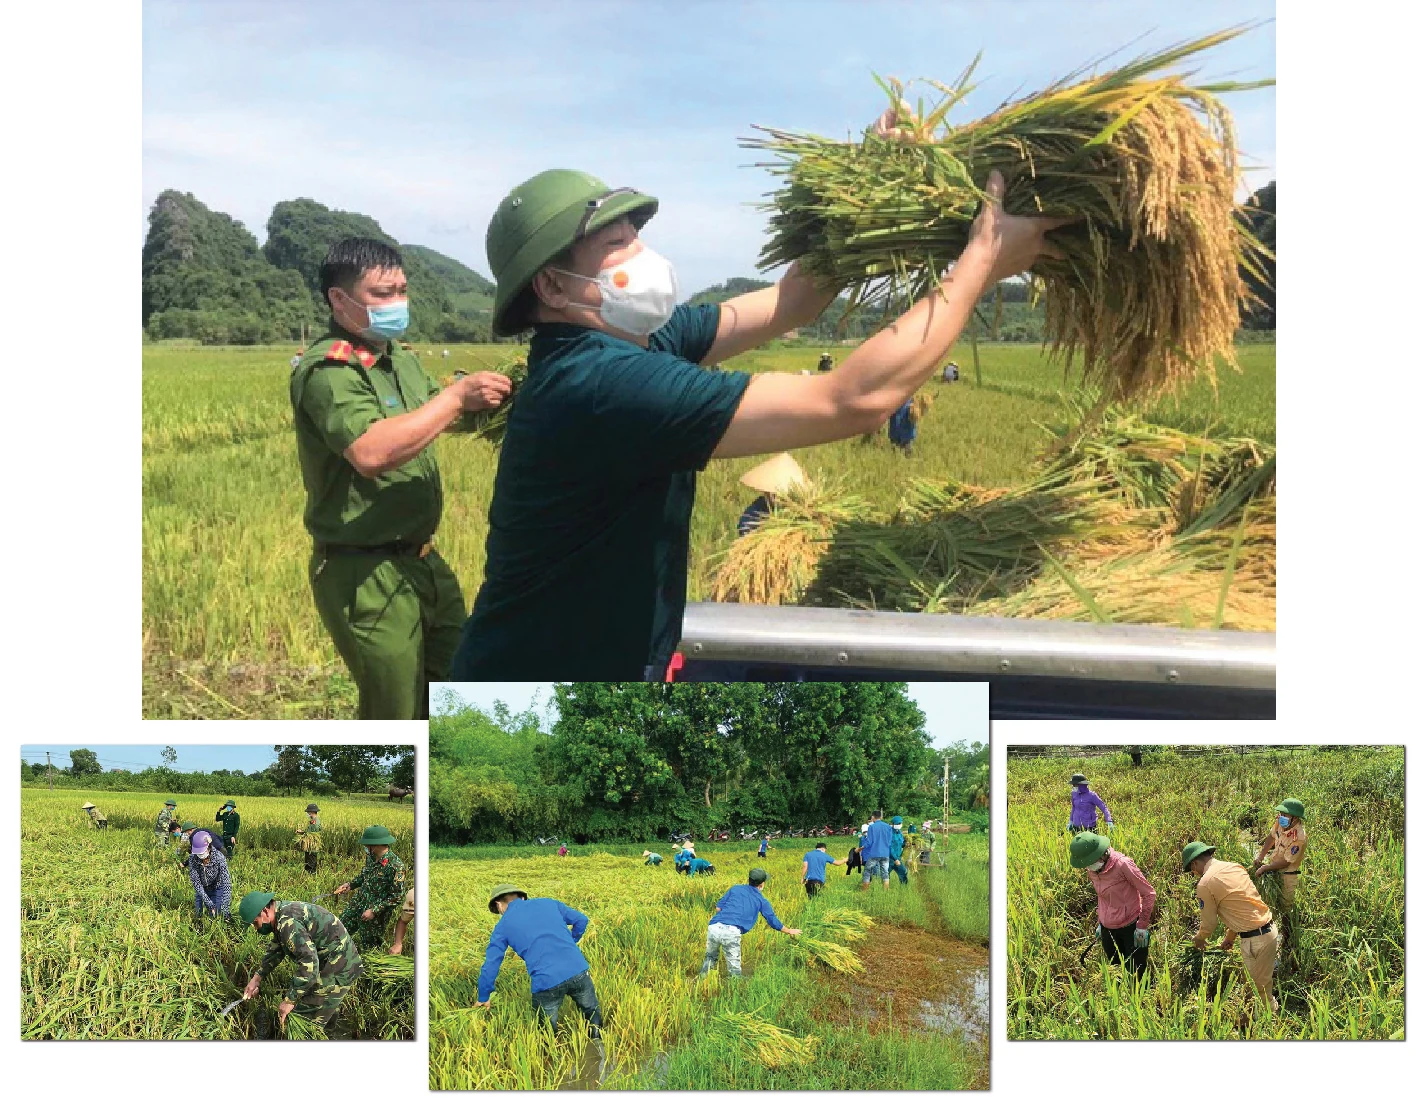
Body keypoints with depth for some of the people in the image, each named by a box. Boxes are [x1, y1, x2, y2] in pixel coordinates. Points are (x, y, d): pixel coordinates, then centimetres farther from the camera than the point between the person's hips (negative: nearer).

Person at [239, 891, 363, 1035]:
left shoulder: (287, 922, -27)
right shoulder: (282, 912, 7)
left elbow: (308, 964, -33)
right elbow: (276, 950, 22)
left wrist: (290, 1000, -25)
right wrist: (257, 978, 13)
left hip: (337, 972, -11)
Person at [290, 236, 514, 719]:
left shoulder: (402, 359, 11)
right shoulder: (327, 370, -18)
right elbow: (371, 453, -34)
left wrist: (492, 395, 0)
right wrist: (457, 396, -27)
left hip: (422, 561, 9)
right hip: (366, 575, -9)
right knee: (396, 715, 0)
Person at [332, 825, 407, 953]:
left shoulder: (395, 865, -26)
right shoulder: (370, 857, -1)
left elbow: (397, 896, -22)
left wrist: (374, 911, -21)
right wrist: (350, 885, 5)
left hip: (376, 915, -7)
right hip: (358, 904, 7)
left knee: (368, 948, 8)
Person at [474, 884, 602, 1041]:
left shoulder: (503, 926, 13)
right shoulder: (548, 903, 19)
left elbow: (490, 966, 15)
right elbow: (581, 919, 19)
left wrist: (483, 998, 29)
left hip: (546, 983, -2)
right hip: (578, 971, 2)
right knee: (592, 1012, 23)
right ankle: (597, 1039, -3)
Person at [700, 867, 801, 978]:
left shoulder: (735, 889, 22)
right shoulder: (761, 900, 18)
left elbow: (718, 908, 17)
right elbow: (773, 921, 27)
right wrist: (789, 931, 43)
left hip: (714, 927, 3)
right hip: (732, 933, -3)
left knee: (710, 958, 26)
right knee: (735, 969, 8)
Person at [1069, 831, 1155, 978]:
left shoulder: (1122, 864, -21)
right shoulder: (1092, 870, 0)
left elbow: (1149, 894, -14)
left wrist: (1142, 926, -12)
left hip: (1131, 927, -6)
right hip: (1108, 930, 6)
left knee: (1136, 974, 0)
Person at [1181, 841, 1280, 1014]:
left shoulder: (1205, 884, -11)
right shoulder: (1235, 867, 11)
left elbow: (1209, 923, 0)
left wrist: (1199, 939, 21)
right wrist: (1230, 936, 28)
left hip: (1255, 940, -8)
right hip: (1270, 927, 8)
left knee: (1259, 988, 5)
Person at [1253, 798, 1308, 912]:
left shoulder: (1299, 837, -34)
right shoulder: (1280, 821, -17)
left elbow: (1286, 862, -25)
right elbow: (1271, 837, 5)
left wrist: (1264, 868, -19)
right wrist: (1261, 856, 1)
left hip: (1286, 873, -6)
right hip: (1273, 861, 7)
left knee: (1285, 905, 4)